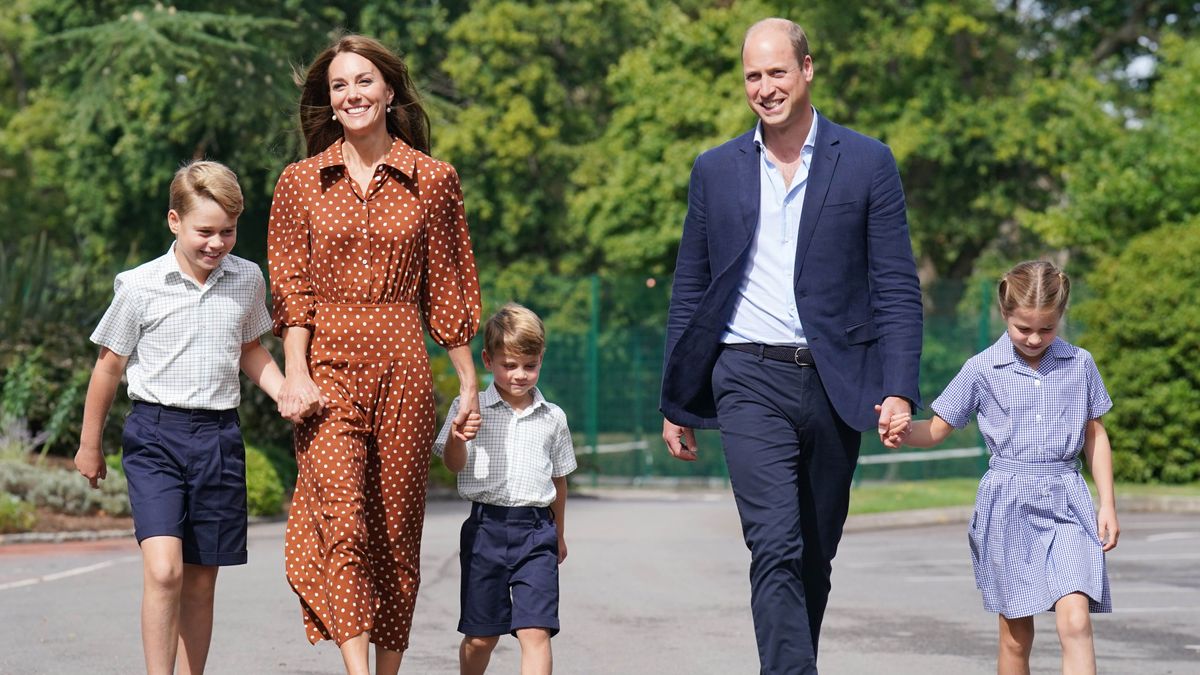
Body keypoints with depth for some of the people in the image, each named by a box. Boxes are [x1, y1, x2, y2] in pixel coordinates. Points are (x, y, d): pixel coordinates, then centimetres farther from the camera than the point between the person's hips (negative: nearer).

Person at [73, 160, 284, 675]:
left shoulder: (248, 281, 5)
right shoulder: (140, 286, -6)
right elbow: (109, 365, 5)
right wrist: (90, 444, 12)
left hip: (219, 436, 4)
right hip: (155, 435, -3)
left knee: (201, 580, 8)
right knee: (163, 569, -19)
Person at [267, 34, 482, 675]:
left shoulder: (432, 180, 7)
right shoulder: (301, 182, 8)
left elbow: (447, 291, 9)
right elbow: (291, 287, 4)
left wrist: (469, 384, 9)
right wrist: (295, 374, -8)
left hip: (402, 369, 1)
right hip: (328, 366, -1)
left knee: (395, 527, 4)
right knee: (341, 519, -16)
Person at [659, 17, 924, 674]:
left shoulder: (868, 163, 4)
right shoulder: (715, 170, 9)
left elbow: (898, 288, 1)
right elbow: (689, 292, 13)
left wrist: (899, 390, -10)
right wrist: (675, 403, 11)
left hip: (834, 381, 1)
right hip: (751, 381, -1)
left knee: (815, 557, 9)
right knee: (776, 550, -15)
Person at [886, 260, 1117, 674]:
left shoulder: (1080, 364, 4)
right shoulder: (982, 369, 0)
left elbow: (1095, 434, 13)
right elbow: (937, 430, 3)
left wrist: (1108, 504, 10)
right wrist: (904, 432, -19)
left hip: (1066, 500, 0)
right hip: (1007, 503, 0)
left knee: (1075, 621, -17)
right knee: (1016, 635, 6)